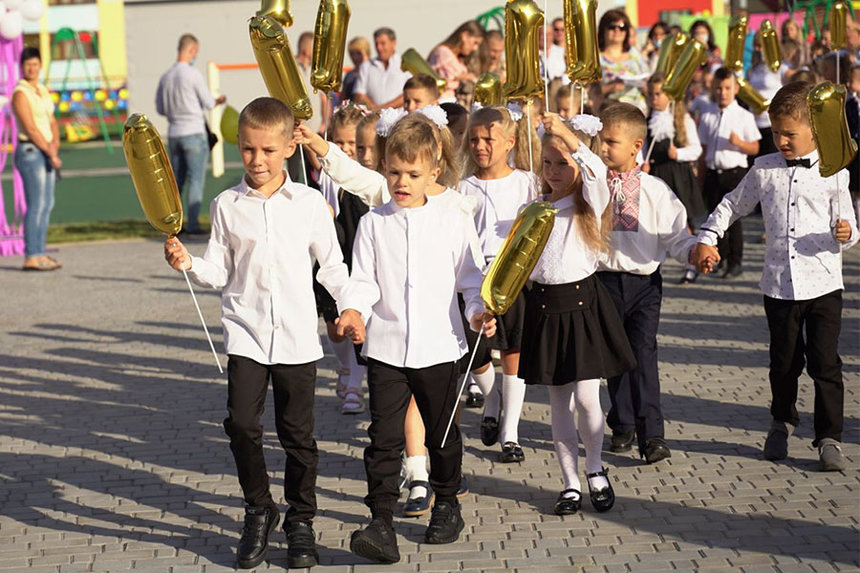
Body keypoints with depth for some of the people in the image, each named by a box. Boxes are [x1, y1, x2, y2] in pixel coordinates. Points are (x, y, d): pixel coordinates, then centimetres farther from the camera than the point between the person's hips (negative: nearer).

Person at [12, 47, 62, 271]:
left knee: (47, 204, 9)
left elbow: (52, 123, 14)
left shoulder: (43, 91, 14)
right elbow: (31, 129, -17)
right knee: (36, 205, -10)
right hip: (30, 151, -8)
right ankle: (31, 257, -9)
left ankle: (40, 253, 14)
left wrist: (55, 144, -5)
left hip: (46, 152, 8)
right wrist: (51, 154, -15)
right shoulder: (20, 93, -11)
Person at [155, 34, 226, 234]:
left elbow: (160, 108, 14)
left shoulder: (165, 77, 6)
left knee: (176, 180, 12)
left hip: (173, 133, 6)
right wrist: (220, 100, 17)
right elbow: (208, 103, -5)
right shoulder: (193, 75, -12)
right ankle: (192, 223, -3)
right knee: (196, 180, -1)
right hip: (194, 133, -6)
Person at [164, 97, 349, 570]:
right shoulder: (228, 205, 3)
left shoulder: (310, 203, 1)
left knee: (297, 432, 6)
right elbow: (220, 272, 5)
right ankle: (258, 511, 11)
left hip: (297, 335, 0)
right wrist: (188, 263, -13)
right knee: (241, 422, -10)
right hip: (245, 332, 1)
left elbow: (331, 267, 8)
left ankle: (300, 520, 22)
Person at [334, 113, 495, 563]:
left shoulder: (454, 222, 1)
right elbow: (363, 280, 0)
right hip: (386, 349, 0)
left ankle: (447, 506, 35)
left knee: (442, 433, 15)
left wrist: (478, 311, -11)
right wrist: (353, 310, -18)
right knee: (384, 437, -6)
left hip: (440, 346, 0)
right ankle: (381, 524, -6)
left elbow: (470, 278, 6)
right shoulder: (374, 224, 2)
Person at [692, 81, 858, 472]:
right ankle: (782, 422, 36)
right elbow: (733, 205, 19)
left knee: (825, 363, -1)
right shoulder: (764, 170, 5)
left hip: (823, 283, -2)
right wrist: (707, 239, 12)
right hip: (778, 285, 2)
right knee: (784, 363, 14)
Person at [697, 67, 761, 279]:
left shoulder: (744, 116, -1)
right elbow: (703, 150, 11)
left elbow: (754, 149, 1)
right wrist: (700, 179, 10)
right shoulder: (707, 116, 7)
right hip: (712, 172, 3)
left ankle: (735, 262, 6)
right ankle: (719, 257, 26)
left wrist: (739, 142, -18)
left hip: (735, 172, -3)